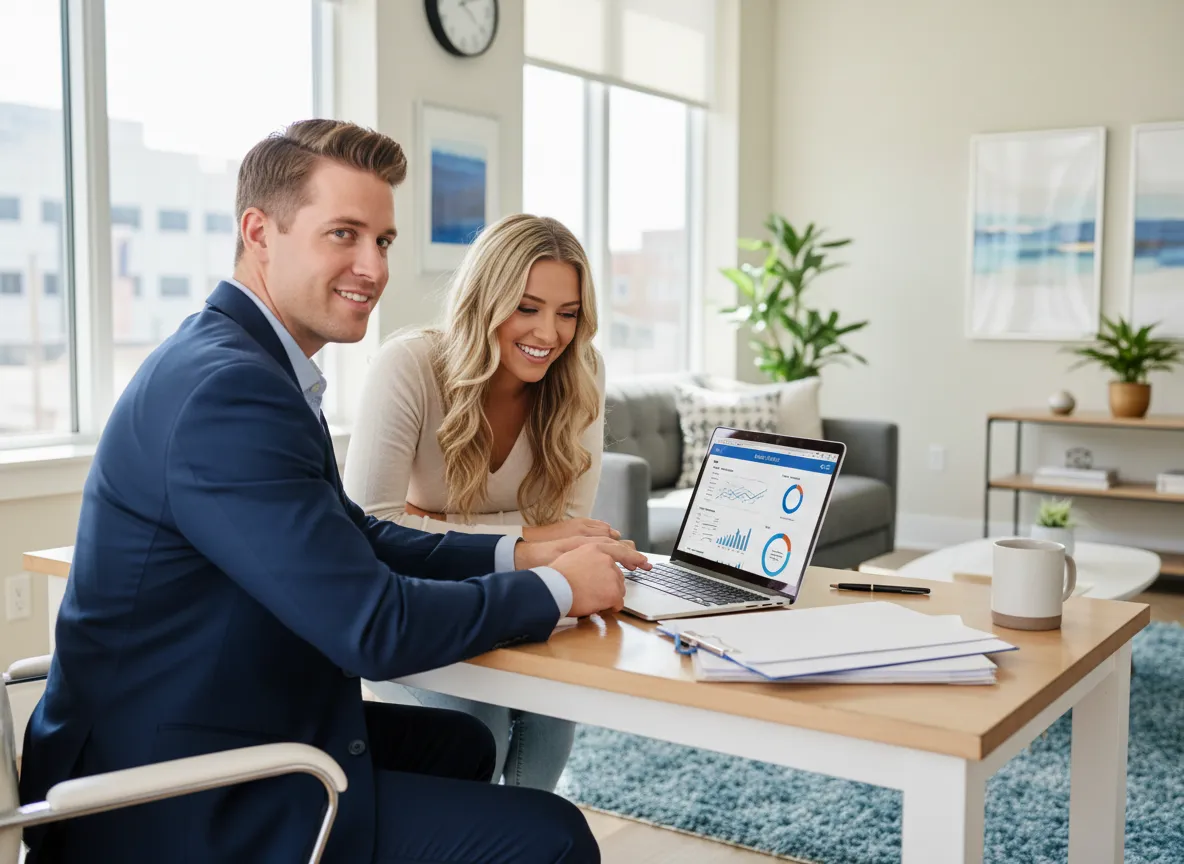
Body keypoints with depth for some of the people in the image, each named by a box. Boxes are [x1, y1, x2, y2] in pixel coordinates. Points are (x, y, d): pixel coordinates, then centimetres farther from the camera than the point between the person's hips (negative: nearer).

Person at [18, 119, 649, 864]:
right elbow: (375, 627, -26)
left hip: (198, 741, 10)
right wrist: (556, 590, -12)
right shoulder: (226, 387, -25)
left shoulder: (240, 358, 8)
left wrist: (515, 554, 0)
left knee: (460, 743, 24)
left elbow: (358, 542, 12)